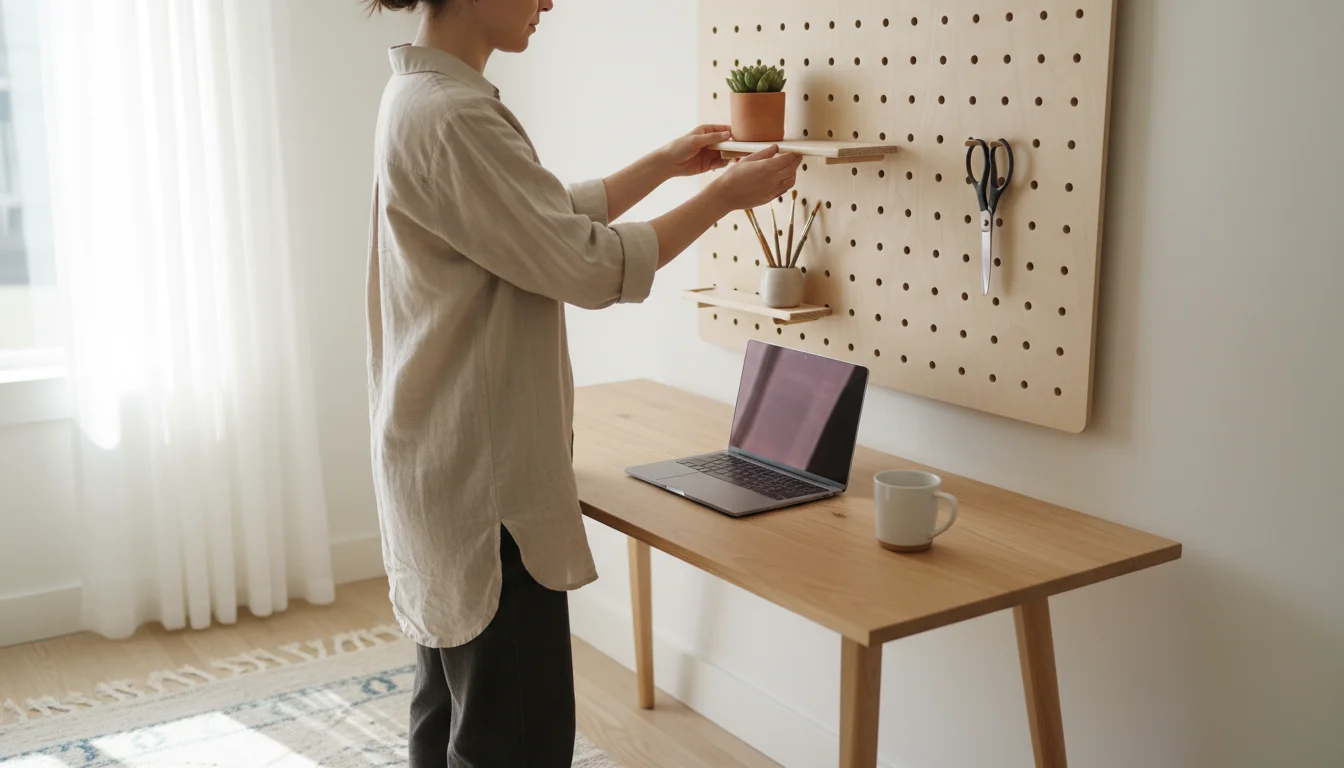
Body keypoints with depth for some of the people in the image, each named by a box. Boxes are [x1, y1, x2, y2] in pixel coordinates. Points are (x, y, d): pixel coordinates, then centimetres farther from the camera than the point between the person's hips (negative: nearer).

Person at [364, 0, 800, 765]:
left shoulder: (426, 98, 13)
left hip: (453, 462, 11)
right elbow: (586, 264, -20)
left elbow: (552, 219, 21)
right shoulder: (453, 117, -20)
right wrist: (724, 194, -9)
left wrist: (665, 164, 19)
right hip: (484, 470, -11)